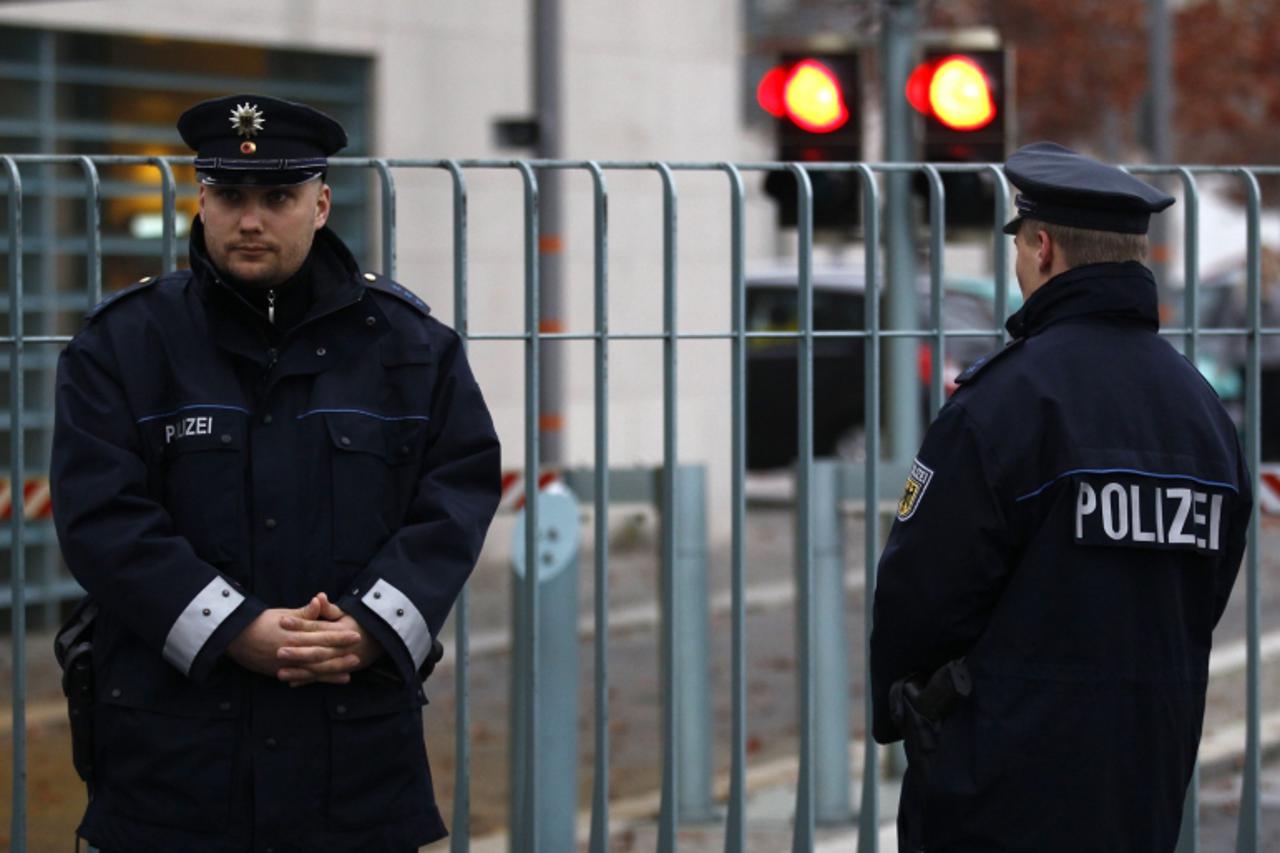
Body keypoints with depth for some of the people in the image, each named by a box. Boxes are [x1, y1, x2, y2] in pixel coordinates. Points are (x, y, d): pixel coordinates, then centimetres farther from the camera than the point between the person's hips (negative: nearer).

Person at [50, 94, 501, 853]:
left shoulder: (409, 342, 8)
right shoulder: (123, 343, 3)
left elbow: (462, 490, 3)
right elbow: (101, 513, -6)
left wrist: (373, 629, -11)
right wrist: (233, 632, -15)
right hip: (174, 744, -1)